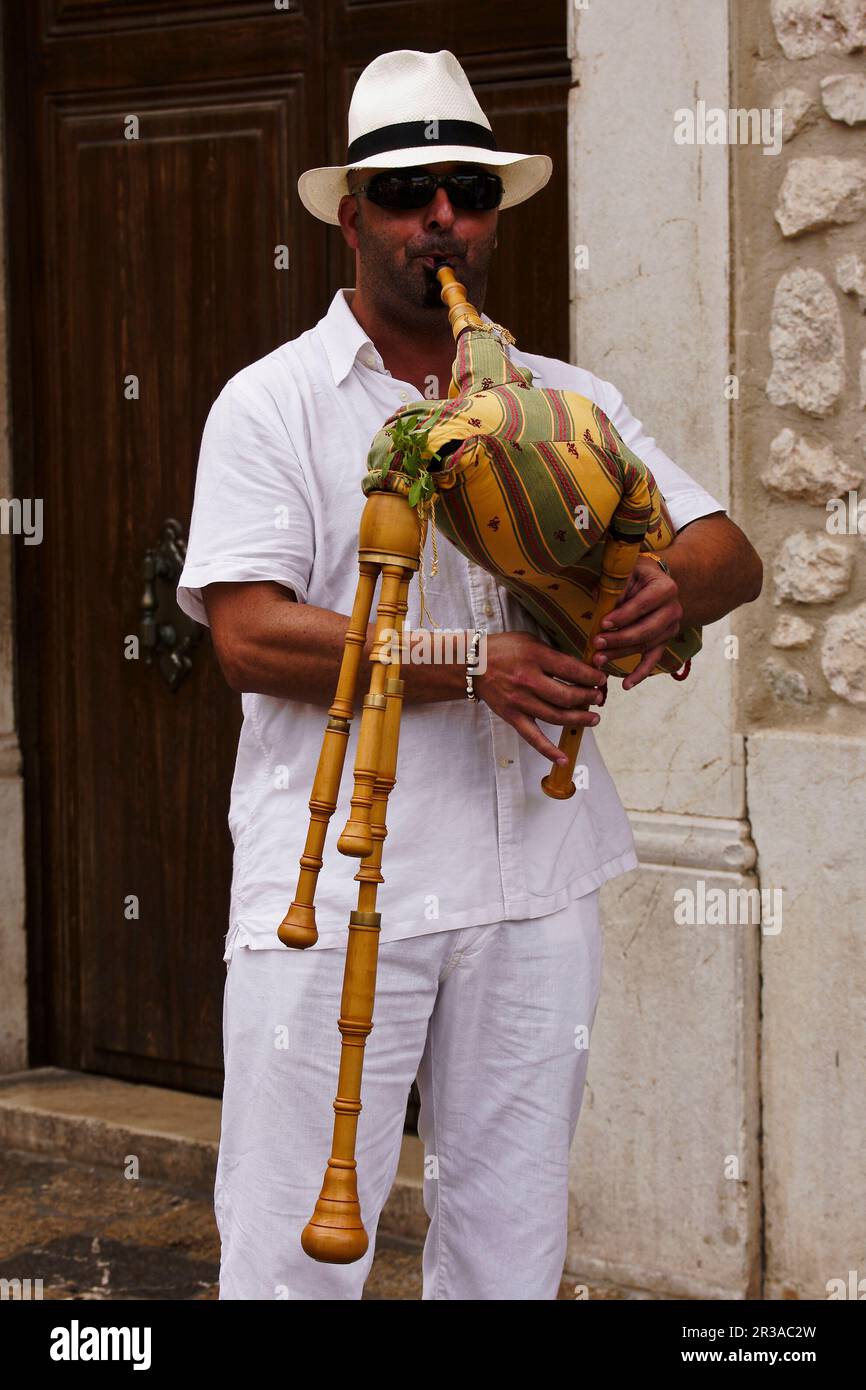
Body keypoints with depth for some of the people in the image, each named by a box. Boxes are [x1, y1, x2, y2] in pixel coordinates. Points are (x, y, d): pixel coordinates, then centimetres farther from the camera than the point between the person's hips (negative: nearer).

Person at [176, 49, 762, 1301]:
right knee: (297, 1243, -1)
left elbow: (731, 551, 11)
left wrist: (673, 588, -13)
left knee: (513, 1240, 12)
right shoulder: (274, 403, 0)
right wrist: (471, 667, -20)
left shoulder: (568, 402, 13)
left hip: (533, 885, 4)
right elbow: (250, 636, -12)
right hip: (335, 896, -4)